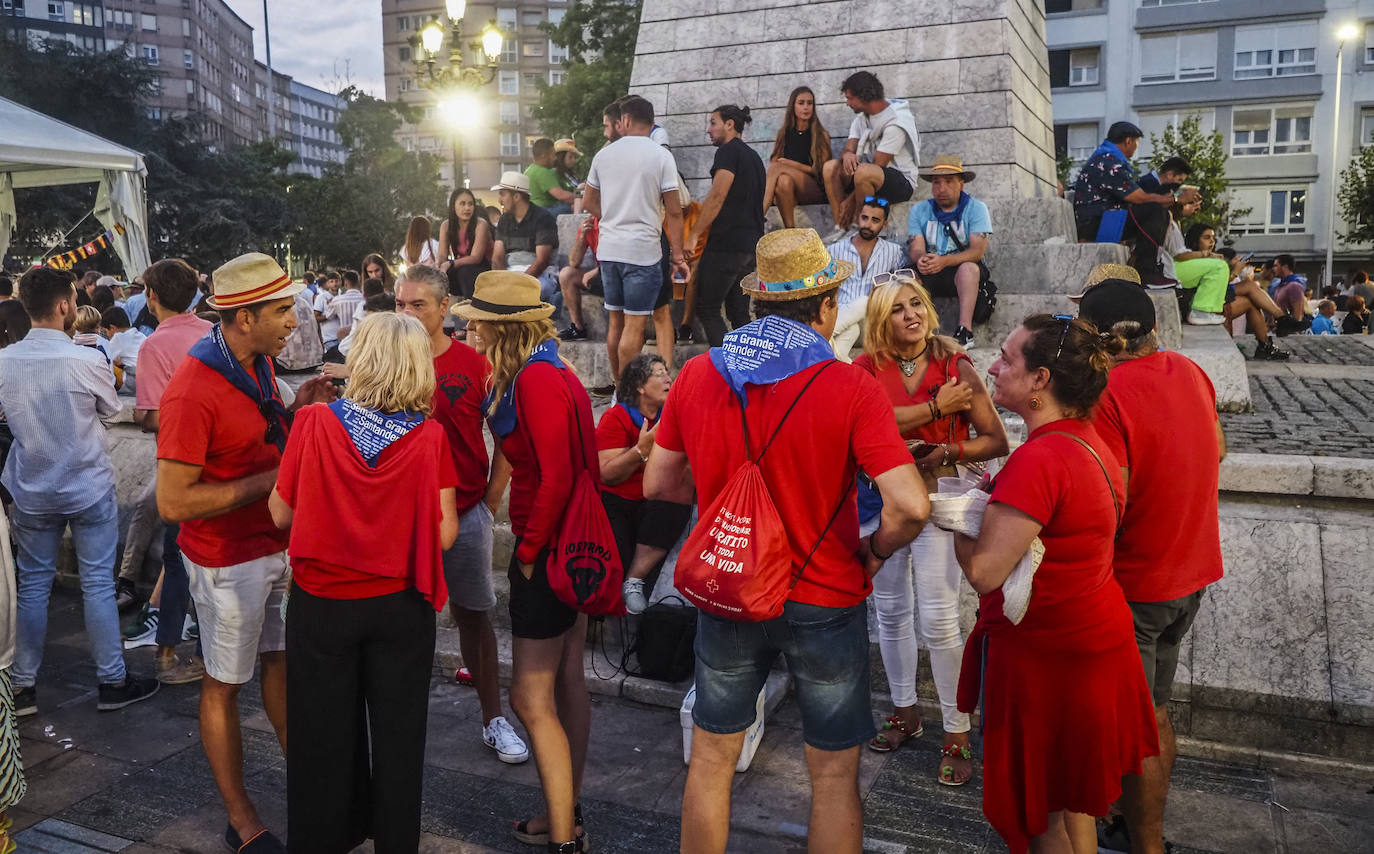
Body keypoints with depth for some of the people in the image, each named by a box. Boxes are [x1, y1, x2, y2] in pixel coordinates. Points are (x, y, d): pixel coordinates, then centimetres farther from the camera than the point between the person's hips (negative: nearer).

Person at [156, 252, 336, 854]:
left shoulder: (259, 363, 3)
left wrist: (297, 409, -3)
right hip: (230, 560, -8)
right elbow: (173, 501, -25)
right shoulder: (192, 392, -25)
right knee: (225, 685, 9)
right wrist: (270, 480, -23)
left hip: (280, 544, 8)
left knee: (281, 660, 20)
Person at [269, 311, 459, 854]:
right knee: (397, 735, 17)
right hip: (399, 606, 0)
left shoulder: (314, 423, -13)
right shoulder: (429, 435, -13)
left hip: (321, 604, 0)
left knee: (326, 734, 20)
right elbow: (445, 534, -13)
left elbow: (281, 514, -4)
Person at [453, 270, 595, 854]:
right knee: (567, 684, 16)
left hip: (547, 548, -10)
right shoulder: (547, 372, 10)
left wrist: (529, 551, -14)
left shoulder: (538, 380, -19)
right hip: (569, 543, 10)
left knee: (531, 697, -2)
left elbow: (556, 478, -24)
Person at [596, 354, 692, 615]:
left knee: (677, 504, -31)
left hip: (655, 504, 4)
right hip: (617, 503, -4)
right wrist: (643, 448, -25)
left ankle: (634, 581, -20)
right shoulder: (616, 418, -6)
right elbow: (607, 474, -16)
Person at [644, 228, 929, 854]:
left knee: (711, 760, 20)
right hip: (826, 601, -3)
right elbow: (909, 506, -24)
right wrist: (873, 553, -5)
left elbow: (659, 485, 2)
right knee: (834, 775, 16)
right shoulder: (851, 387, -16)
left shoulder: (697, 375, -6)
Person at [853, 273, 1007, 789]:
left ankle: (956, 732, 10)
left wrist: (946, 452, -19)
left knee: (938, 620, -6)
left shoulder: (956, 367, -4)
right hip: (879, 499, 3)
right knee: (891, 612, 15)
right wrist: (936, 407, -20)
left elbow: (996, 441, -4)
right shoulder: (866, 368, -2)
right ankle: (904, 712, 33)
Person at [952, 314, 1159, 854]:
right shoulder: (1089, 442, 3)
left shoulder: (1039, 459, -28)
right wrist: (991, 493, 1)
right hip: (1095, 640, 9)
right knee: (1074, 798, 26)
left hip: (1043, 654, -9)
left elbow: (984, 573, -30)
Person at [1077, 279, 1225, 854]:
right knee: (1155, 712, 21)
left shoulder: (1105, 394, -25)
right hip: (1191, 573, 8)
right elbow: (1217, 450, 16)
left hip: (1132, 585, -8)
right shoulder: (1190, 371, 1)